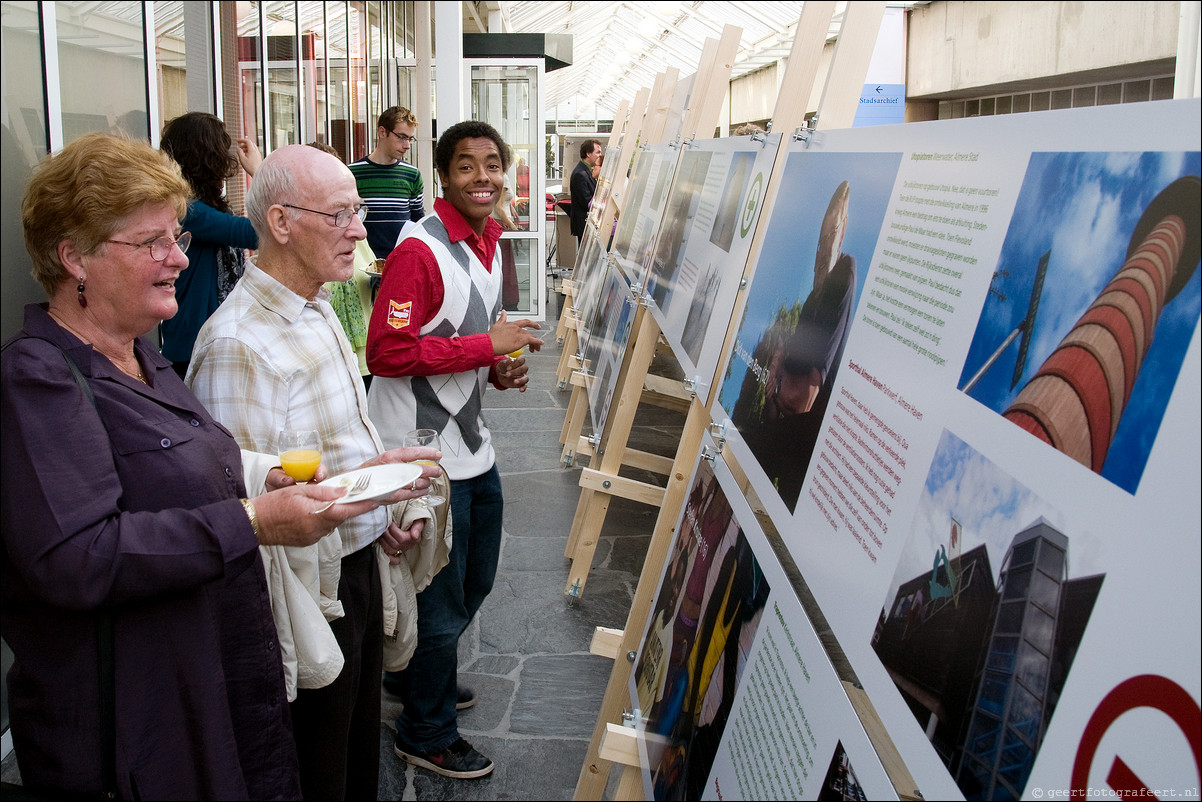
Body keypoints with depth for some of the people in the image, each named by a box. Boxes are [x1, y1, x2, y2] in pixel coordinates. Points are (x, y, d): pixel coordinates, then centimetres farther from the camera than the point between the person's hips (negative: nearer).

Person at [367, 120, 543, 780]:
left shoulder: (487, 244, 10)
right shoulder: (420, 252, -20)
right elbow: (386, 353, -26)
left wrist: (497, 370, 3)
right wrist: (488, 346, -23)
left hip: (469, 444, 9)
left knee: (475, 582, 24)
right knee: (443, 602, 6)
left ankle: (414, 675, 49)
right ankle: (426, 735, 28)